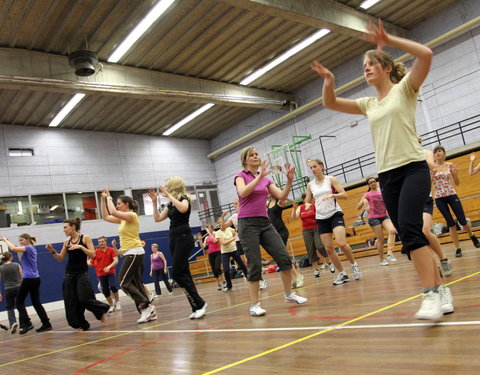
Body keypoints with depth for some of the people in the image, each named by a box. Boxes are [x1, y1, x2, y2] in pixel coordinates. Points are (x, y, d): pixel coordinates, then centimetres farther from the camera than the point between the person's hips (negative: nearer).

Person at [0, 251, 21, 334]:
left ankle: (13, 322, -14)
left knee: (9, 308, 9)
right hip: (19, 287, 0)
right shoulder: (17, 265, -2)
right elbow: (22, 277, 4)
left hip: (8, 290, 0)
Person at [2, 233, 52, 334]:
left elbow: (13, 248, -23)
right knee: (36, 302, 9)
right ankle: (46, 324, 7)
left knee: (19, 302, 2)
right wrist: (19, 253, 16)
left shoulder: (28, 248, -8)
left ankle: (26, 323, -5)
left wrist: (5, 240, -8)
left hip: (28, 279, -9)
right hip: (36, 279, 9)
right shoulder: (32, 249, 18)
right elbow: (23, 262, 25)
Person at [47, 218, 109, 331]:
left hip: (82, 273, -5)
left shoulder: (85, 238, -4)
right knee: (71, 301, 2)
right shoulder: (67, 241, 8)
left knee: (85, 299, -13)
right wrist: (52, 251, -4)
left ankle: (102, 310, 14)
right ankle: (81, 324, 14)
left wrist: (80, 247, -21)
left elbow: (93, 255, -11)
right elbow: (60, 258, 12)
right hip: (69, 274, 5)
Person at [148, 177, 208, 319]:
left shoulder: (184, 198, -6)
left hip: (184, 238, -9)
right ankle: (197, 307, 7)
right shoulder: (170, 204, 17)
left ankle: (199, 303, -8)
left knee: (177, 273, -14)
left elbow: (183, 208, -29)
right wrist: (155, 201, 10)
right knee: (184, 273, 5)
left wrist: (168, 195, -23)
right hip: (174, 239, 9)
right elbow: (158, 218, 18)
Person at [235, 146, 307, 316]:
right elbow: (242, 192, -22)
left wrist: (289, 180, -8)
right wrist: (259, 176, -28)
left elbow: (282, 196, 6)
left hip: (265, 223, 5)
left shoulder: (265, 179, 15)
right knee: (255, 265, -8)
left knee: (284, 257, -2)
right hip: (248, 224, -5)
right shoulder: (240, 176, -1)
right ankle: (254, 305, 3)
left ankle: (289, 294, 16)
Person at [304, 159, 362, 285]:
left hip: (335, 214, -4)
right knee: (329, 249, 0)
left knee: (342, 243, -20)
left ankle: (354, 265, 7)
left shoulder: (330, 179, 0)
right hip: (321, 218, 4)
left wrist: (332, 195, -21)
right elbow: (308, 202, 14)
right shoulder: (310, 185, 8)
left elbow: (344, 195, -6)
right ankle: (342, 274, 14)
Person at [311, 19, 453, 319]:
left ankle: (431, 295, -22)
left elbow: (426, 54, -13)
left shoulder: (404, 89, 3)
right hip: (387, 175, 6)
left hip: (413, 168, -6)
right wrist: (329, 82, -3)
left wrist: (389, 40, -13)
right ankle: (442, 290, 14)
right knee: (410, 236, 4)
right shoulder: (368, 104, 18)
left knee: (409, 228, -25)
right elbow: (330, 104, 16)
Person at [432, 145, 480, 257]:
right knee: (451, 224, 0)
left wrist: (455, 173, -14)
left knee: (463, 221, 0)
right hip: (439, 198, -1)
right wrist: (433, 174, -24)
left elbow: (457, 183, 4)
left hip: (452, 195, 1)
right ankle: (457, 248, 10)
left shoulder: (450, 165, 2)